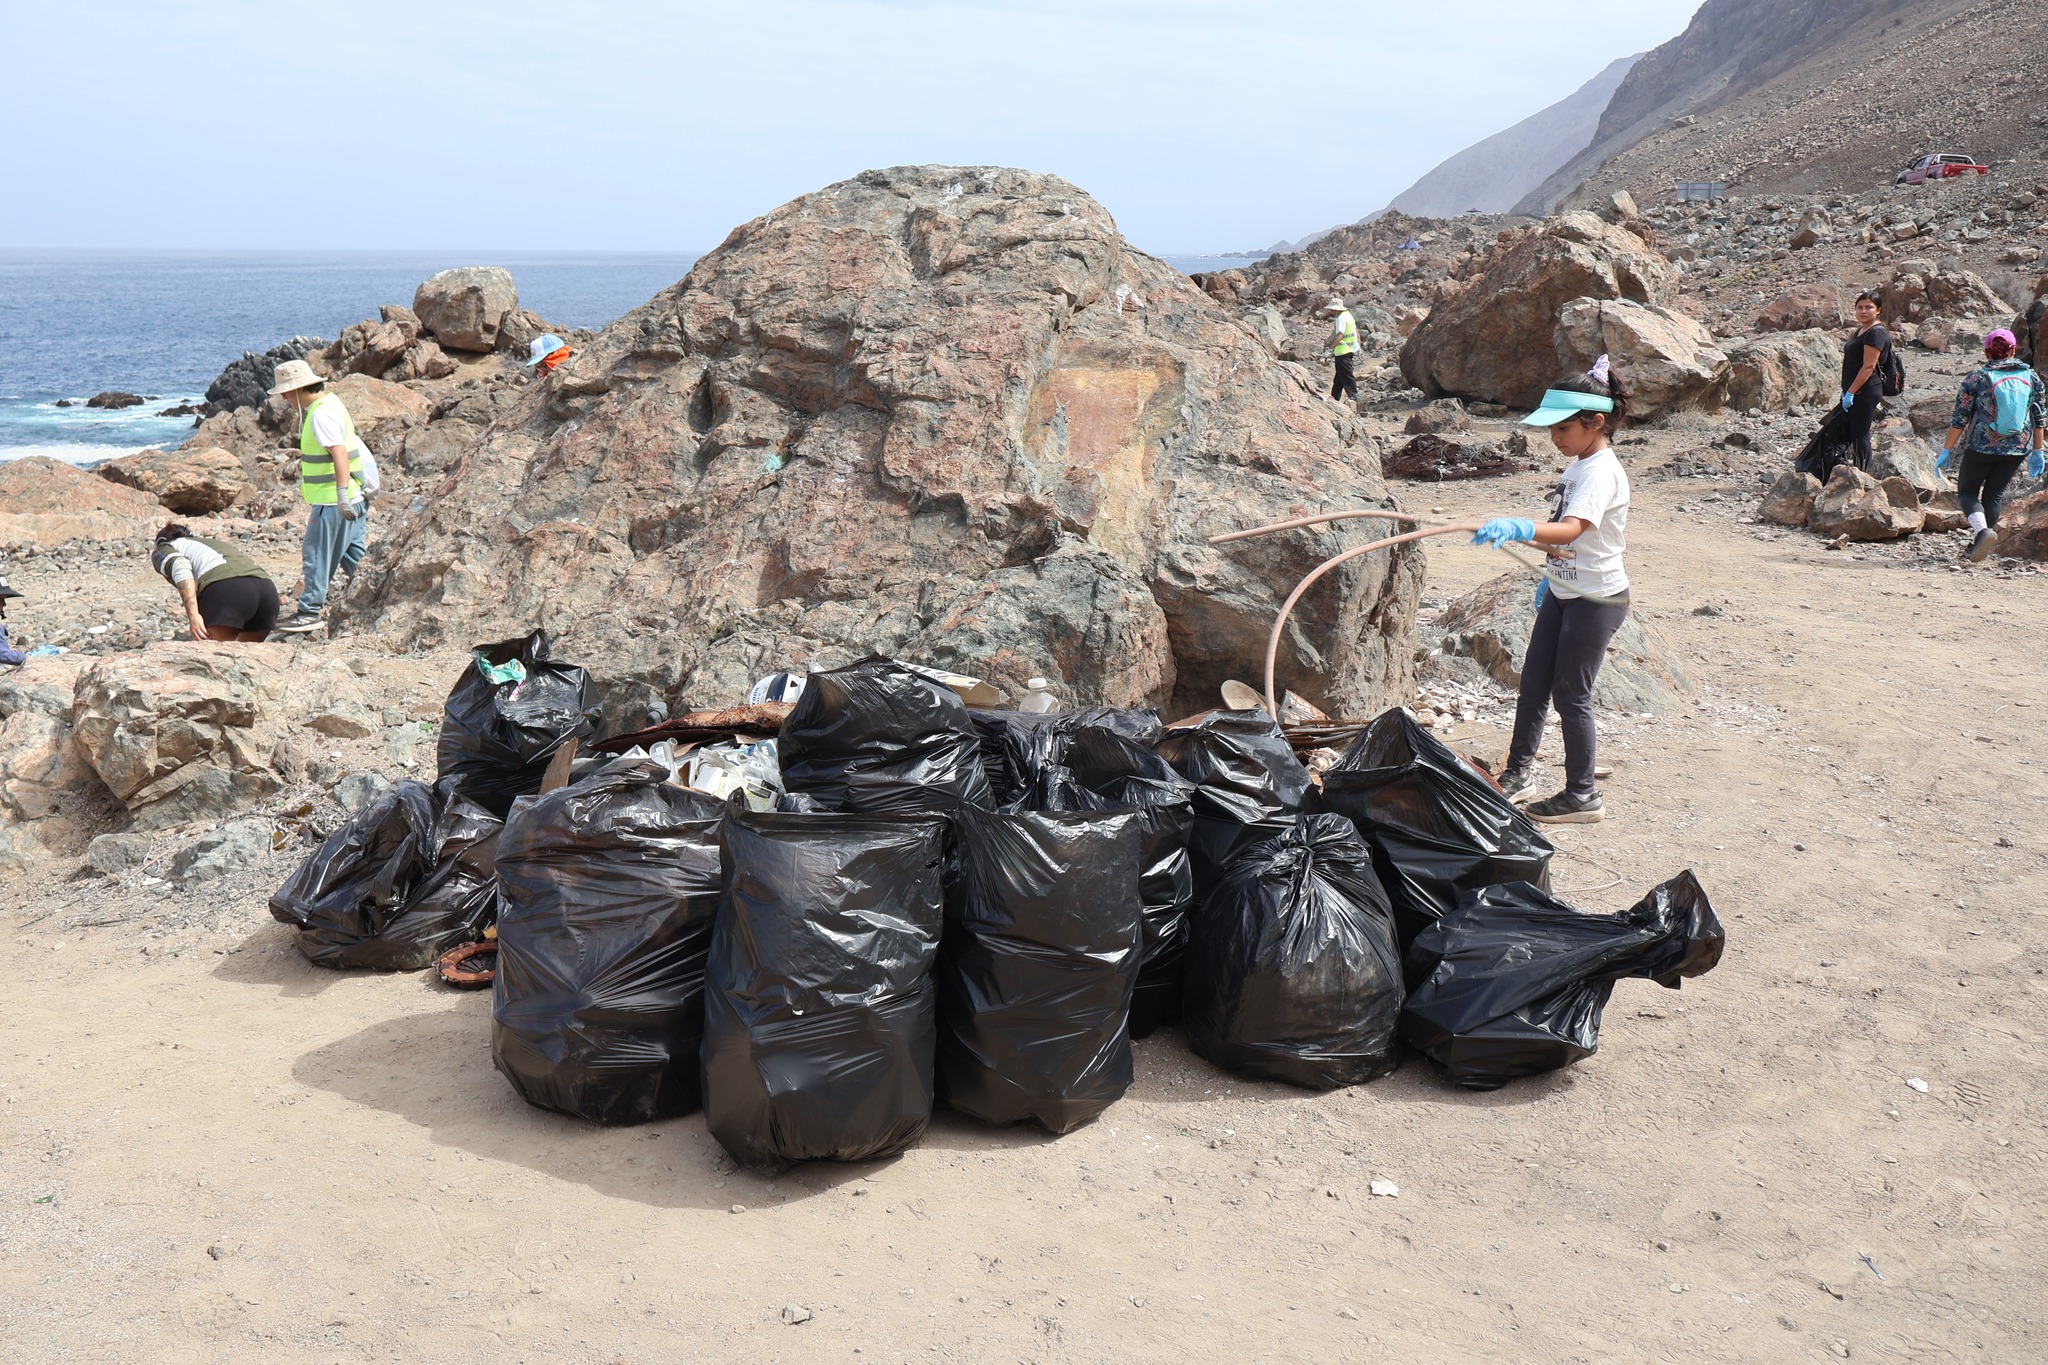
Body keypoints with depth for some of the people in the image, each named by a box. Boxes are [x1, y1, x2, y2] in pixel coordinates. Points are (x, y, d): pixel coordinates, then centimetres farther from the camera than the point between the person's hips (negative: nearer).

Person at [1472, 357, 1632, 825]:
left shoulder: (1602, 473, -24)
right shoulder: (1579, 464, 6)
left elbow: (1570, 530, -42)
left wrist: (1518, 528, -57)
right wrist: (1550, 575, 24)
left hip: (1596, 599, -9)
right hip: (1563, 591, 9)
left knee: (1570, 693, -1)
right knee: (1533, 682, 15)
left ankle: (1582, 796, 12)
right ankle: (1519, 768, 30)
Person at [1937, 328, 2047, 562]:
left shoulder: (1976, 378, -7)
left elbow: (1959, 419, -7)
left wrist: (1946, 450, 0)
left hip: (1982, 446, -3)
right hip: (2017, 449, 3)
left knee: (1967, 491, 10)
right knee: (1993, 495, 15)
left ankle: (1982, 529, -16)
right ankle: (1977, 547, 16)